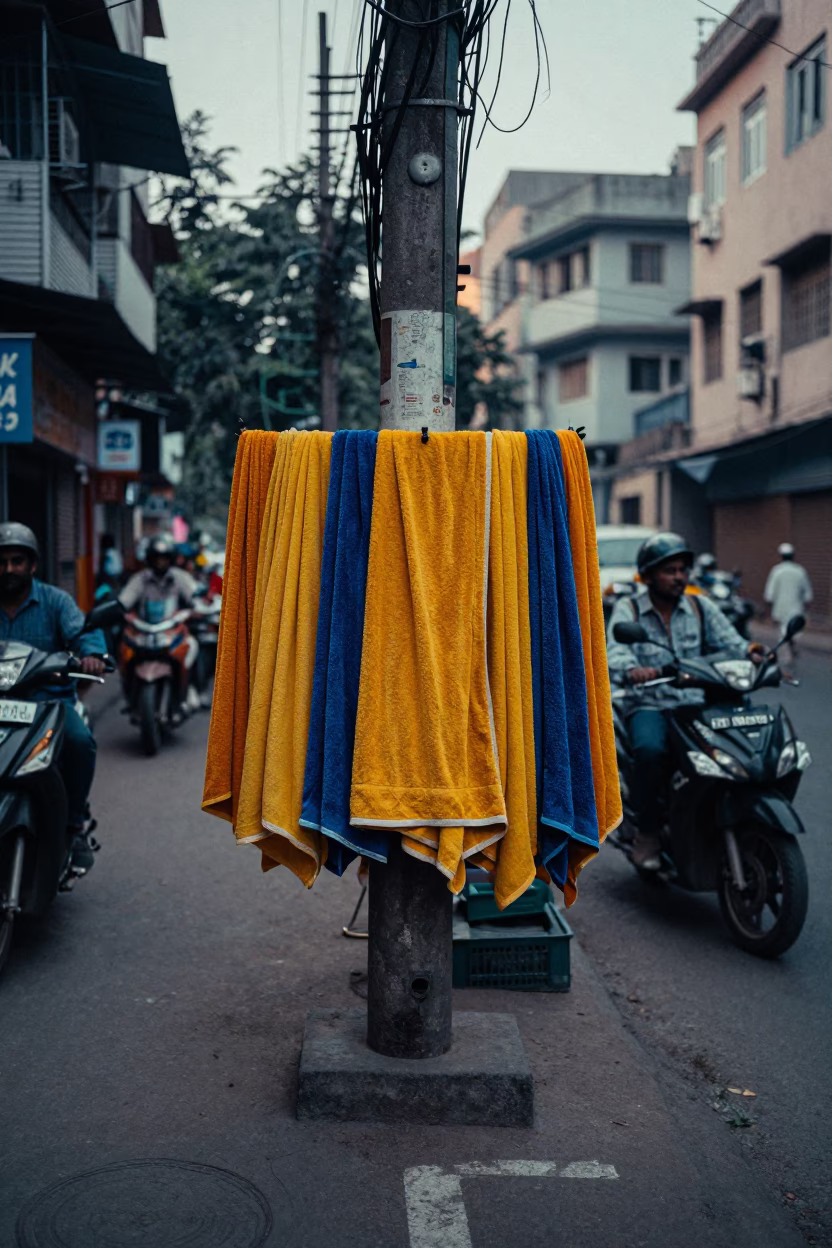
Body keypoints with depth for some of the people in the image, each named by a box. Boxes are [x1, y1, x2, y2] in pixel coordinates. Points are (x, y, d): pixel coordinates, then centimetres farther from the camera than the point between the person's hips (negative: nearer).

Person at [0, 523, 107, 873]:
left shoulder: (55, 601, 5)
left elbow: (81, 628, -13)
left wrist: (91, 653, -36)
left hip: (50, 696, -1)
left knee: (80, 741, -29)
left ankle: (75, 823, -10)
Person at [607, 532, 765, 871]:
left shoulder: (700, 606, 12)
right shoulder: (628, 610, 2)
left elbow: (728, 639, 0)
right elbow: (615, 651, -16)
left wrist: (749, 651, -25)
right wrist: (633, 670, -40)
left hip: (696, 704, 3)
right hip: (649, 706, -3)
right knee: (651, 750, -35)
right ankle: (646, 831, -14)